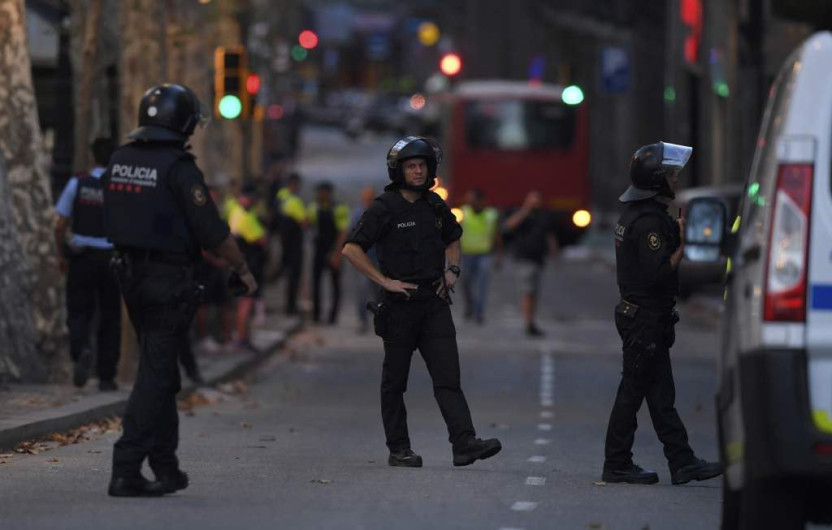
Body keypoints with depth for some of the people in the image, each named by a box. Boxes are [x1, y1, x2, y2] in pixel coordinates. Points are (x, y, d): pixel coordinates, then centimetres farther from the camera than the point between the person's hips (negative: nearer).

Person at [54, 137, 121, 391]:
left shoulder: (77, 184, -2)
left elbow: (60, 226, -1)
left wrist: (61, 254, 12)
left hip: (81, 256, 0)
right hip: (112, 258, 0)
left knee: (78, 312, 7)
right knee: (110, 317, 10)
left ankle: (81, 349, -24)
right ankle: (106, 377, 11)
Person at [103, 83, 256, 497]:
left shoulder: (119, 161, 6)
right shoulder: (178, 168, -16)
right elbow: (212, 231, -15)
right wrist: (243, 270, -2)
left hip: (130, 274, 7)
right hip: (169, 279, -7)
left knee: (159, 370, 18)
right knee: (156, 374, -4)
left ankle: (166, 467, 22)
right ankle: (126, 470, -10)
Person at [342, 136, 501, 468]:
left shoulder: (435, 206, 10)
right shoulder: (384, 208, -7)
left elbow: (452, 239, 29)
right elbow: (351, 250, -12)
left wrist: (452, 270, 11)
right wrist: (385, 281, -15)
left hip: (435, 303, 4)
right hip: (400, 304, -4)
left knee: (448, 376, -6)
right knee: (395, 381, 5)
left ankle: (464, 444, -15)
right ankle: (398, 450, 13)